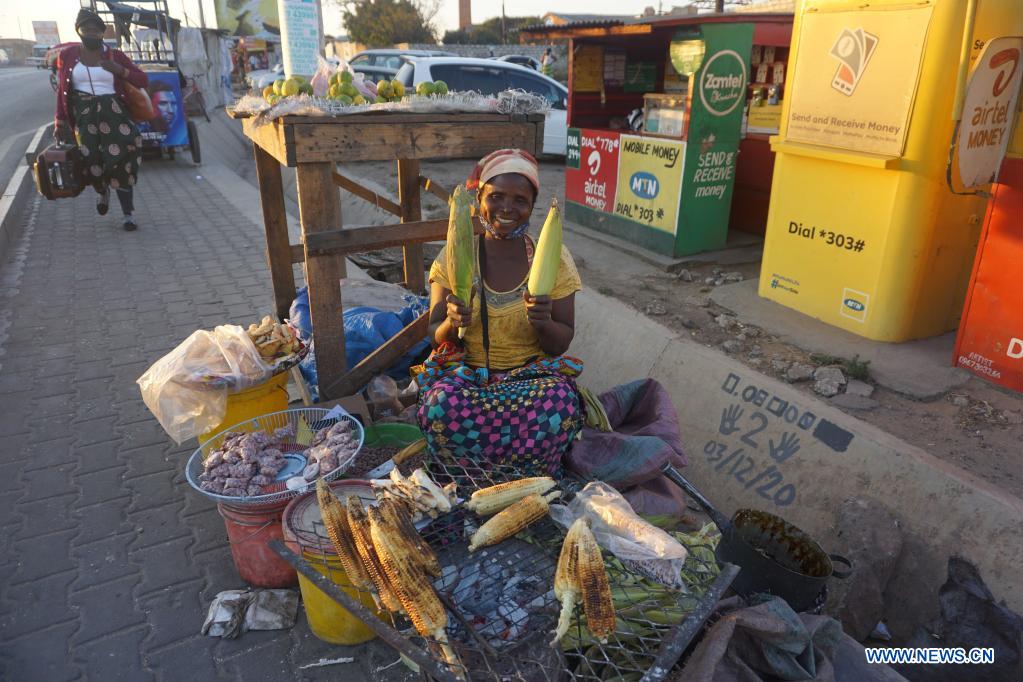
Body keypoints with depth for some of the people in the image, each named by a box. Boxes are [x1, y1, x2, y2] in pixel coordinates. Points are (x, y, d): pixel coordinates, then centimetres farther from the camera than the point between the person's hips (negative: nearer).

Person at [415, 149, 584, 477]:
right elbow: (436, 337, 2)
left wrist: (543, 323, -23)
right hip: (466, 372, 1)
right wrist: (453, 323, -22)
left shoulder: (553, 257, -2)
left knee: (558, 403, -34)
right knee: (442, 405, -34)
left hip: (534, 372, 0)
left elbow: (561, 344, 0)